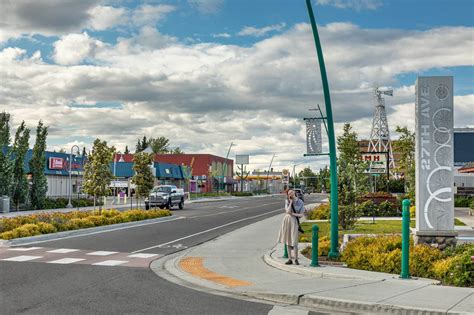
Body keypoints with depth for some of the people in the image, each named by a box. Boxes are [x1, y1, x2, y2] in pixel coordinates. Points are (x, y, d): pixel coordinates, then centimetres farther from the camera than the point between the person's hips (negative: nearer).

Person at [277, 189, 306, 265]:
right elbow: (288, 211, -12)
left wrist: (293, 214, -11)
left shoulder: (300, 202, -5)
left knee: (294, 241, -7)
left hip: (294, 221, -3)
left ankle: (296, 259, 7)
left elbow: (301, 215, -5)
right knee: (287, 240, 7)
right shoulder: (287, 201, 2)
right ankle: (290, 259, 14)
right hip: (286, 221, 3)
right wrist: (291, 202, -11)